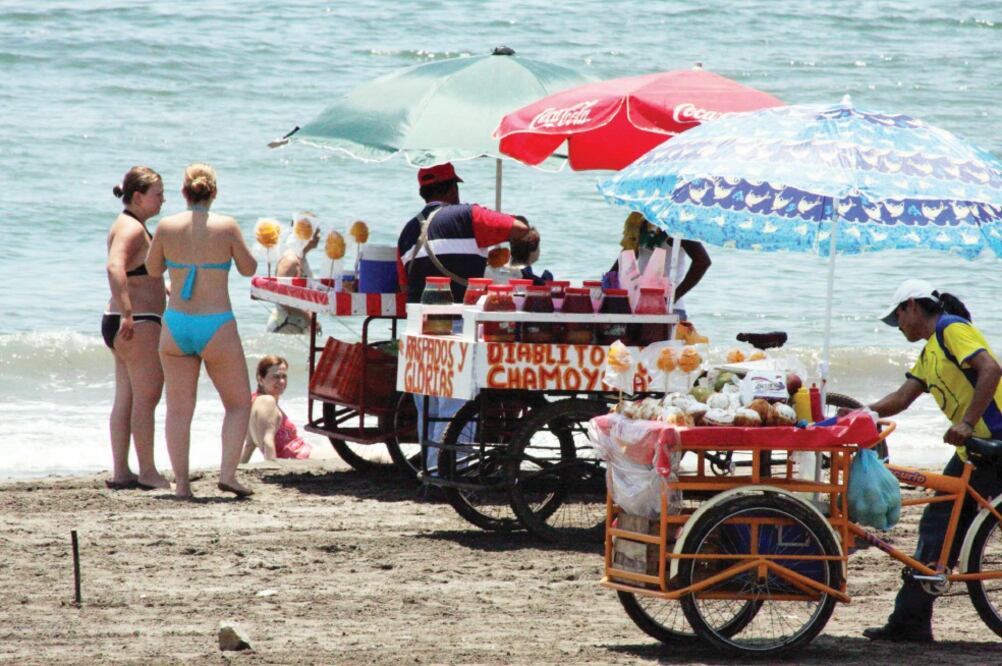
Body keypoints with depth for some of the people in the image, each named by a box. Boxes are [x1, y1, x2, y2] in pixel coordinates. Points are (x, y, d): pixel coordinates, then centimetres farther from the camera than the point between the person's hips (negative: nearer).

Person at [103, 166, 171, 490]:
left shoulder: (132, 226, 18)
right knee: (147, 397, -7)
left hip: (131, 322, 11)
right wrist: (127, 313, -36)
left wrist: (167, 291, 34)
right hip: (138, 324, -11)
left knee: (126, 399, 10)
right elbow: (115, 268, -31)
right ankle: (148, 472, -5)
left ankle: (120, 472, 11)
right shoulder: (131, 228, -14)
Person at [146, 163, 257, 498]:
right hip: (217, 326, -2)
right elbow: (248, 269, 4)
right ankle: (228, 473, -2)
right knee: (239, 404, 12)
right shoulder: (226, 226, -7)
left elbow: (153, 269, 12)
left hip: (176, 324, 2)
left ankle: (181, 482, 8)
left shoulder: (166, 227, -2)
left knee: (178, 408, 10)